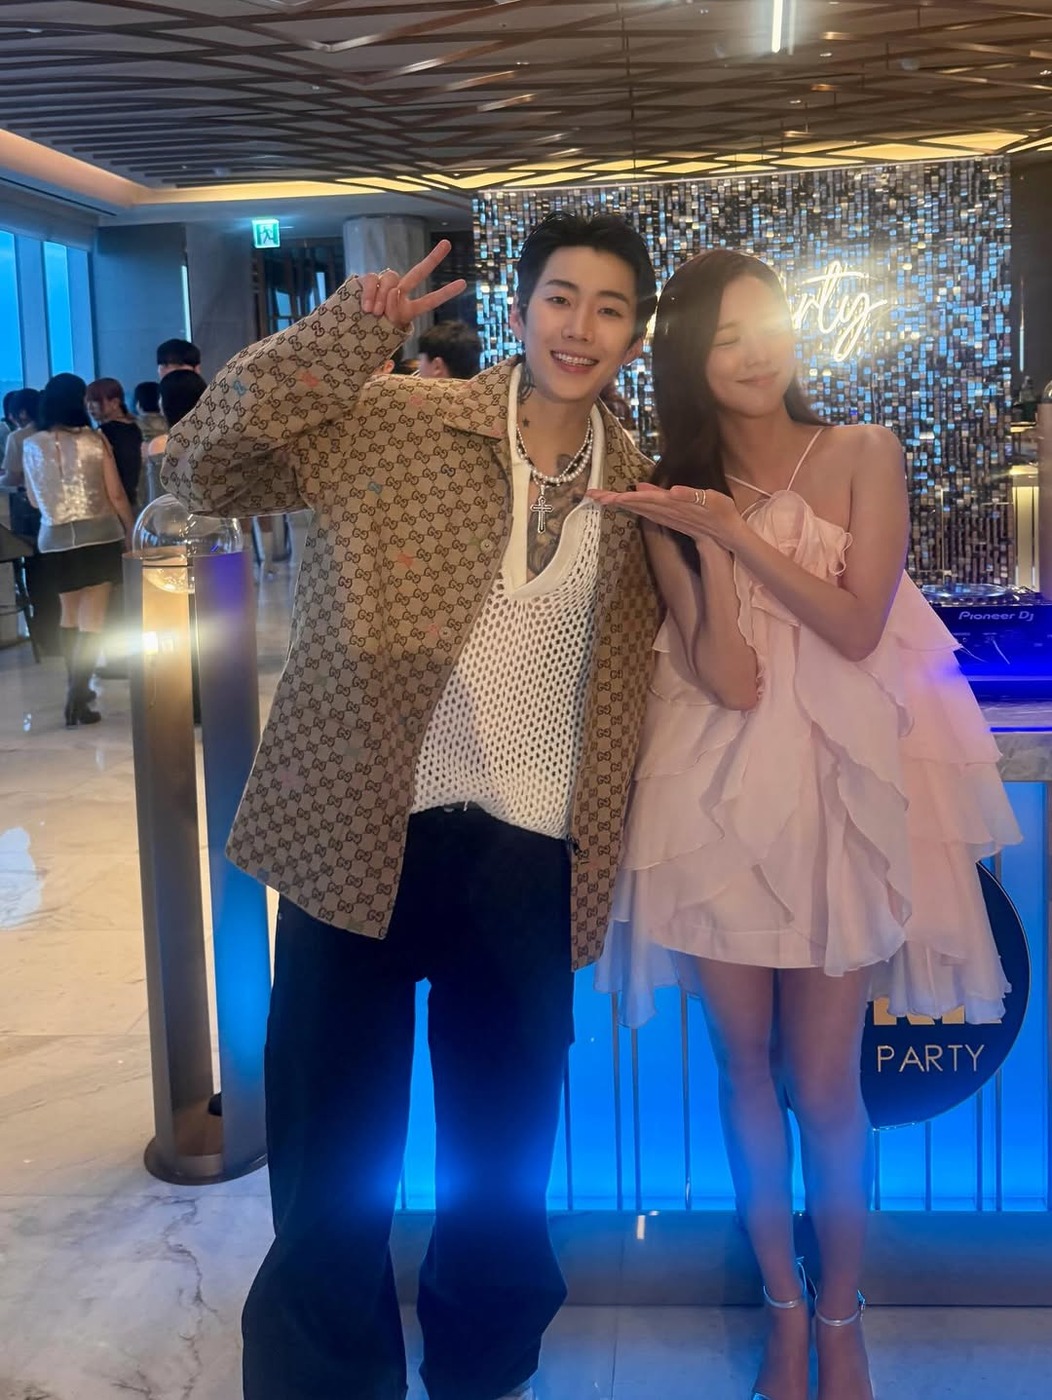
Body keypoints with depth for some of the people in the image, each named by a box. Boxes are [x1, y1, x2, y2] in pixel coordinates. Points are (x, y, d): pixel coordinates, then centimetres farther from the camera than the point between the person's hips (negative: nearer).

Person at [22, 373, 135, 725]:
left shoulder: (31, 446, 0)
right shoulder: (95, 440, -7)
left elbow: (34, 500, 10)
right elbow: (116, 495, -3)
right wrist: (132, 530, 10)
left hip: (56, 539, 3)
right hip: (99, 535, -2)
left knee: (69, 614, 20)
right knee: (91, 620, 0)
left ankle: (77, 686, 28)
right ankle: (77, 696, -8)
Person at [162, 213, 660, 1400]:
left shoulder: (640, 488, 8)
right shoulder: (390, 423, -3)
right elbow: (201, 466, -12)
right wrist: (348, 329, -17)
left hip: (532, 865, 3)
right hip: (361, 838, -3)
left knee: (507, 1164, 18)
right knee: (336, 1165, 8)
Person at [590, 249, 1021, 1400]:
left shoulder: (863, 455, 1)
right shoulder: (673, 494, 3)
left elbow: (857, 626, -12)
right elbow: (727, 678, -8)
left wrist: (732, 524, -14)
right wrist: (706, 533, -15)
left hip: (839, 789, -1)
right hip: (720, 796, 2)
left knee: (823, 1081, 3)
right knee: (746, 1067, 10)